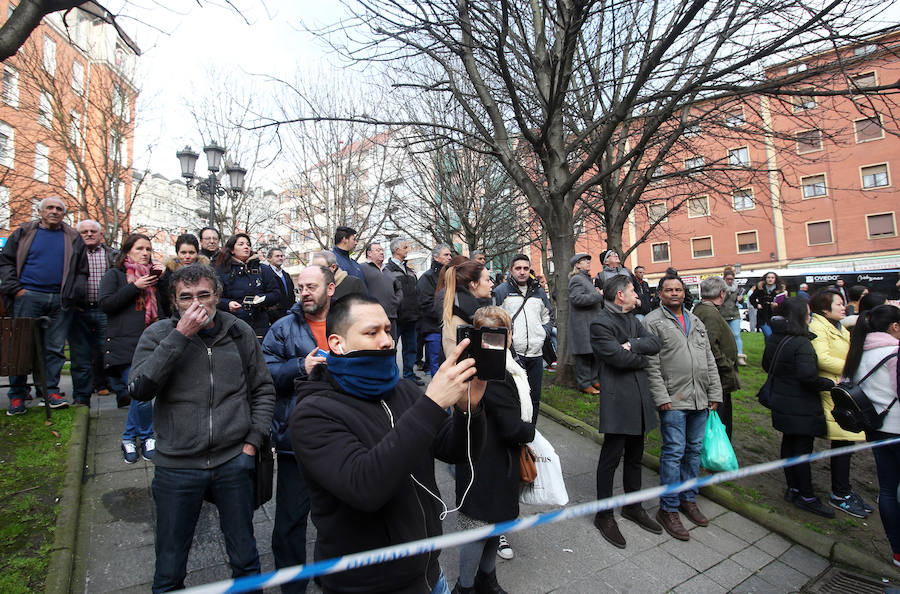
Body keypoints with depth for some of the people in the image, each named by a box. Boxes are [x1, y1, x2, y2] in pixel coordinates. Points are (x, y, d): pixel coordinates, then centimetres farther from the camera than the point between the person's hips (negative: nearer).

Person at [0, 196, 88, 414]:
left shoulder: (73, 238, 12)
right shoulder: (24, 233, 9)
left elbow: (82, 270, 11)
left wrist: (75, 294, 0)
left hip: (60, 300, 1)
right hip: (28, 296, -1)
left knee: (56, 347, 4)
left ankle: (52, 391, 11)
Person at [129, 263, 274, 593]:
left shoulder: (240, 332, -1)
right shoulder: (159, 334, -3)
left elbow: (263, 390, 5)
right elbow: (140, 389, -18)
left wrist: (252, 442, -2)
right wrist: (179, 336, -22)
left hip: (233, 461, 1)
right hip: (176, 466, 0)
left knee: (245, 559, 18)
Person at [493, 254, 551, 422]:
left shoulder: (539, 292, 14)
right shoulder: (501, 291, -1)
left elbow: (547, 318, 24)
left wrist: (542, 335, 8)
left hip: (536, 353, 5)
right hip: (512, 353, -5)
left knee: (534, 397, 13)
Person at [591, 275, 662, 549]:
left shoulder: (632, 319, 14)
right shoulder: (600, 323, -13)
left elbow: (654, 343, 2)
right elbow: (617, 356, -21)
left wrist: (631, 344, -15)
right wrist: (643, 359, -5)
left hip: (639, 398, 8)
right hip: (617, 399, -8)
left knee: (635, 455, 19)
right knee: (611, 457, 2)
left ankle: (633, 506, 36)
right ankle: (604, 515, 17)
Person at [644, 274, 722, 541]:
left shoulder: (696, 322, 16)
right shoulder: (652, 322, -5)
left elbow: (709, 360, 16)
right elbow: (652, 364, -11)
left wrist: (714, 393, 10)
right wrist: (661, 397, -16)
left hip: (700, 399, 7)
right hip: (673, 400, -6)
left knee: (694, 450, 14)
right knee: (674, 452, -3)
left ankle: (688, 499, 30)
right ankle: (668, 509, 8)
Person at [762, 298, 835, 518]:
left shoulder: (774, 339, 5)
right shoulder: (801, 343, -21)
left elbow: (766, 365, 15)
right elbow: (808, 377, -26)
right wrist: (831, 384, -11)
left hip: (781, 402, 8)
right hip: (801, 407, -8)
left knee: (788, 443, 17)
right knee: (803, 449, 2)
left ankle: (792, 489, 28)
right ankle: (806, 497, 14)